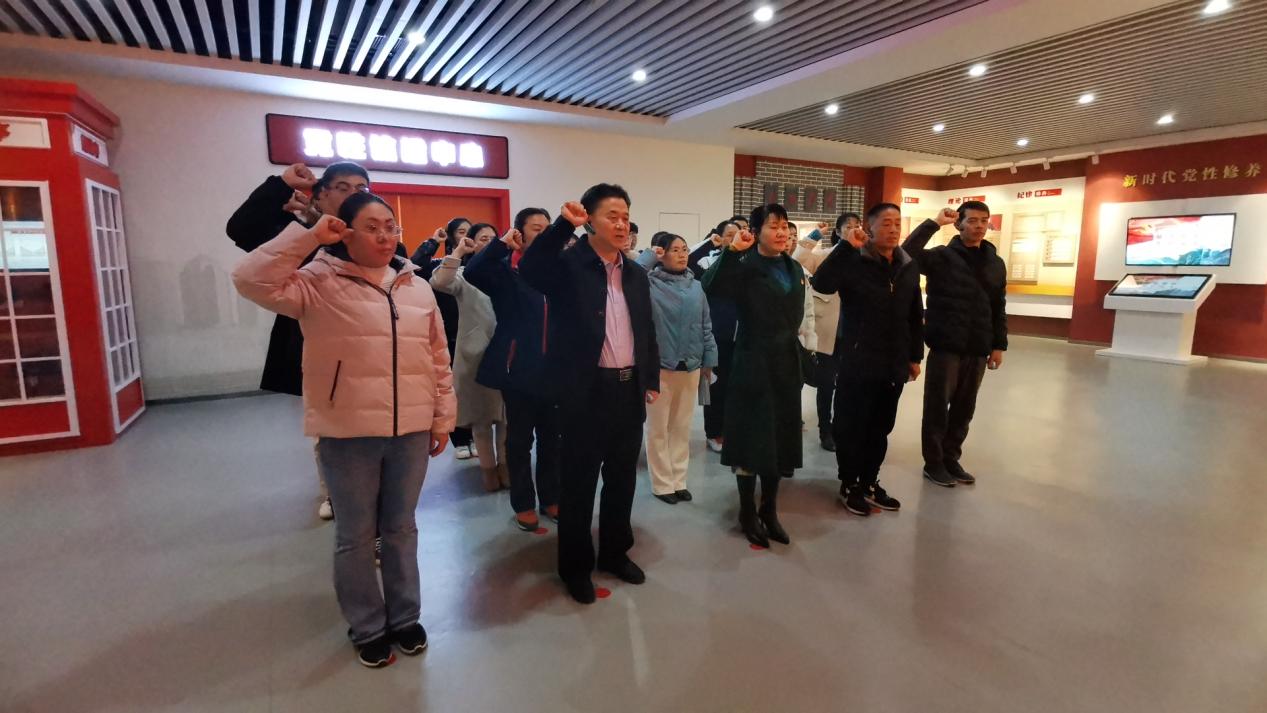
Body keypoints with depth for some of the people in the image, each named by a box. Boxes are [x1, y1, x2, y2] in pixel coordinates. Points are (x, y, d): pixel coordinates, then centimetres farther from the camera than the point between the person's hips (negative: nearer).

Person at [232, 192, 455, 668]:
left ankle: (405, 617, 36)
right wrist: (308, 235, -17)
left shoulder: (418, 288, 6)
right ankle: (367, 628, 32)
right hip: (348, 435, -3)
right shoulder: (319, 284, -4)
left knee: (401, 529, 18)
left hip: (411, 432, 3)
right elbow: (252, 280, -19)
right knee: (355, 535, 12)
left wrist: (443, 417, 7)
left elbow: (438, 359, 8)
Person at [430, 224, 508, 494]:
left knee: (506, 414, 10)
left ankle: (504, 465, 25)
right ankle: (488, 468, 22)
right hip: (476, 354, -2)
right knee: (481, 416, 8)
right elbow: (438, 283, -21)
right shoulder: (464, 274, 1)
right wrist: (458, 251, -15)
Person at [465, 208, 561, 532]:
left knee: (551, 436, 13)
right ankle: (524, 504, 22)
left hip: (553, 366, 4)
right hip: (519, 366, -3)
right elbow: (473, 272, -21)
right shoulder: (506, 270, -1)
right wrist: (502, 242, -19)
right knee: (520, 438, 8)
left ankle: (550, 498, 28)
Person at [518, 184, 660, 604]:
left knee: (623, 480, 17)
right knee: (578, 484, 7)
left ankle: (615, 553, 36)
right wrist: (563, 224, -31)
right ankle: (575, 567, 24)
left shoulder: (636, 273, 12)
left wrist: (652, 380, 11)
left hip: (630, 390, 6)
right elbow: (529, 271, -29)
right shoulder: (568, 265, -7)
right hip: (587, 391, -6)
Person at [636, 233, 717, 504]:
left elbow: (706, 325, 10)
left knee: (682, 427, 14)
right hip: (659, 366, -4)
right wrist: (648, 256, -16)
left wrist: (709, 359, 9)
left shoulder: (696, 286, 5)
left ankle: (678, 480, 28)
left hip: (690, 366, 4)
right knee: (658, 428, 7)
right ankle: (662, 483, 20)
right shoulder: (649, 283, -7)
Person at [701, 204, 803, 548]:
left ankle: (769, 511, 28)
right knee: (752, 440, 2)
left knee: (779, 440, 13)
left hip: (786, 363, 6)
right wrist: (732, 251, -34)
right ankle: (748, 514, 19)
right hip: (753, 364, -6)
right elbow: (710, 285, -29)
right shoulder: (746, 268, -10)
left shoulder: (794, 269, 11)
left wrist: (796, 354, 16)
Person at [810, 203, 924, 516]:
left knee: (881, 428, 15)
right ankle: (849, 485, 22)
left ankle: (870, 483, 31)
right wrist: (845, 246, -27)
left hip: (894, 364, 6)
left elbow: (915, 316, 14)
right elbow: (821, 283, -29)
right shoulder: (853, 262, -9)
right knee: (851, 426, 6)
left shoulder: (909, 267, 8)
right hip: (857, 362, -5)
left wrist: (915, 355, 13)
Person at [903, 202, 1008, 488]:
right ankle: (933, 463, 15)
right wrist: (934, 224, -20)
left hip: (978, 350, 5)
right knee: (937, 406, 3)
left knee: (964, 409, 12)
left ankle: (951, 458, 27)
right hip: (945, 346, -5)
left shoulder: (996, 263, 10)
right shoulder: (942, 257, -5)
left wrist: (999, 344, 10)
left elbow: (999, 308, 13)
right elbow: (907, 253, -24)